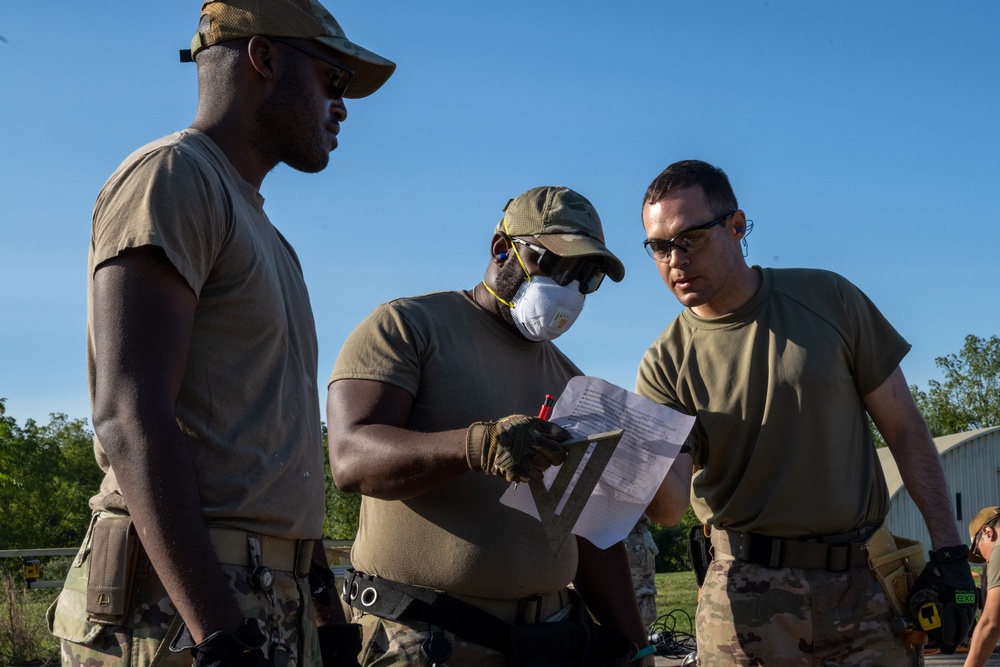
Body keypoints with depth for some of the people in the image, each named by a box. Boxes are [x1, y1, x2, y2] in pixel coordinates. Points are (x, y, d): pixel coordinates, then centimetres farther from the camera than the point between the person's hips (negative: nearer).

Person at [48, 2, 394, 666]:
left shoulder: (260, 234, 24)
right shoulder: (170, 176, -6)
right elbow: (129, 420, -18)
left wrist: (327, 611, 22)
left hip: (273, 610, 9)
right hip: (181, 612, -9)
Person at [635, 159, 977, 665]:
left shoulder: (828, 298, 1)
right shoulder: (666, 364, 0)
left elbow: (903, 429, 4)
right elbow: (669, 506, -11)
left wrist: (948, 552, -2)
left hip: (865, 588, 1)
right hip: (747, 596, 0)